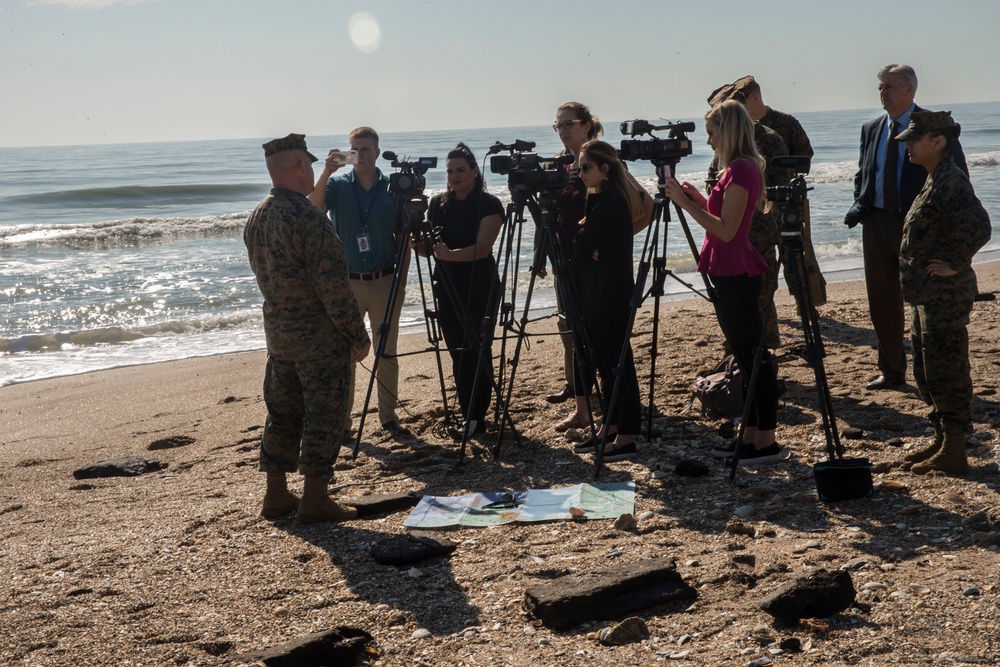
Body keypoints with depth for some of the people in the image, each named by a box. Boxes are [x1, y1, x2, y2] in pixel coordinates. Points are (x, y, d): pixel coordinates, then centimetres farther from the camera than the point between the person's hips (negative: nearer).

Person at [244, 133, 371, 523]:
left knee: (282, 411, 15)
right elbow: (332, 284, -20)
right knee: (323, 414, 0)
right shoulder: (307, 217, -19)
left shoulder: (255, 219, 8)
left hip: (277, 331, 8)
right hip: (319, 335, -8)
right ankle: (315, 500, 3)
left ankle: (276, 494, 21)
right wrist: (357, 334, -14)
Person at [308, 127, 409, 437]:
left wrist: (402, 280, 0)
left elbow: (403, 238, 6)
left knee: (387, 353, 9)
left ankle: (389, 415, 19)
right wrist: (326, 172, -29)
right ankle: (342, 417, 13)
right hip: (347, 283, -1)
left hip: (385, 281, 1)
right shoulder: (337, 185, -2)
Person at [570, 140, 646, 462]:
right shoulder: (601, 199, 13)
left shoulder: (609, 202, -17)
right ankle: (609, 427, 24)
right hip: (597, 293, 10)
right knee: (606, 362, 15)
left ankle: (625, 438, -1)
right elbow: (587, 249, 14)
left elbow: (581, 249, -19)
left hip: (610, 296, -10)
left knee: (617, 363, -6)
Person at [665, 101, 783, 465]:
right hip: (732, 273, 11)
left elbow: (726, 230, -21)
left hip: (736, 274, -11)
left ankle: (766, 441, 1)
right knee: (747, 356, 13)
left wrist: (685, 202, -18)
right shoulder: (741, 168, 14)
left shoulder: (740, 169, -16)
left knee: (753, 356, -5)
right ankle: (752, 435, 20)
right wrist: (698, 198, 12)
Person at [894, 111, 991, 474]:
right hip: (926, 294, 10)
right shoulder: (934, 180, 13)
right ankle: (941, 440, 28)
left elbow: (978, 228, -30)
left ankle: (953, 453, 5)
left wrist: (954, 265, -20)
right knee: (927, 372, 17)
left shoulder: (951, 182, -18)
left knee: (945, 372, -3)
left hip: (944, 297, -10)